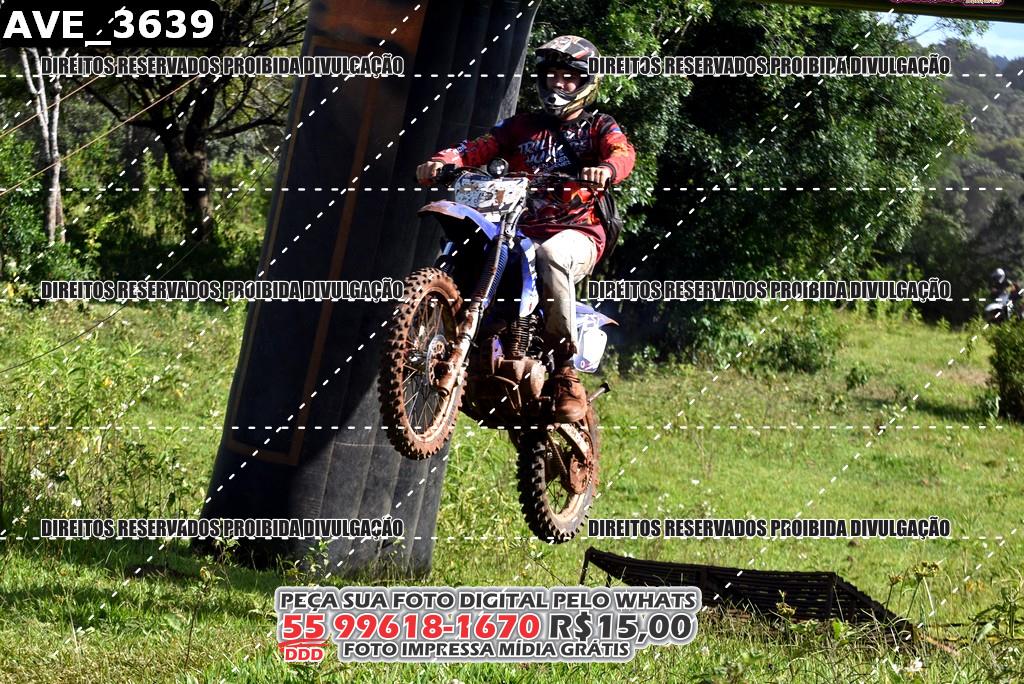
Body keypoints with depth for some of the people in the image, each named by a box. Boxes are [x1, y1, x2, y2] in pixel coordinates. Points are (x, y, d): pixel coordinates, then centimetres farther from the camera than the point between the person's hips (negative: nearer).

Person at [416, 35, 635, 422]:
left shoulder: (598, 127, 12)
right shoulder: (523, 126, 22)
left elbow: (623, 152, -10)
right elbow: (481, 146, 6)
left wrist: (607, 168, -36)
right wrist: (444, 161, -16)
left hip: (577, 233, -4)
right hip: (521, 230, 4)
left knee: (551, 255, -39)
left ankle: (565, 369, -33)